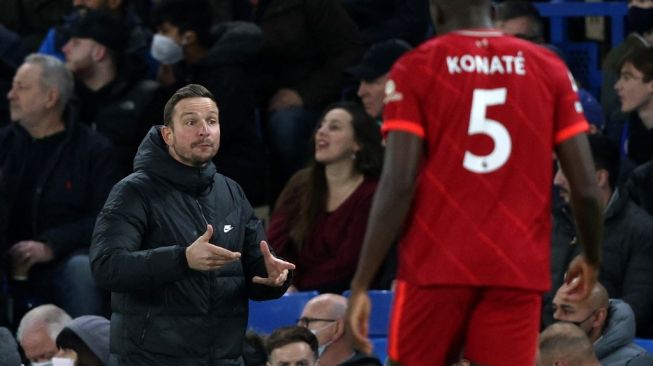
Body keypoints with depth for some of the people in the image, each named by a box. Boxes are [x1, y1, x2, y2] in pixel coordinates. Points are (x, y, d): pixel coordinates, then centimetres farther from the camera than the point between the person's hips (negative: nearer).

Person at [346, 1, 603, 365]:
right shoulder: (549, 68, 7)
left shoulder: (415, 69, 1)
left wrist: (361, 283, -7)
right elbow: (586, 186, 3)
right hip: (518, 272, 1)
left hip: (435, 267, -1)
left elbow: (399, 184, -9)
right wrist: (592, 258, 21)